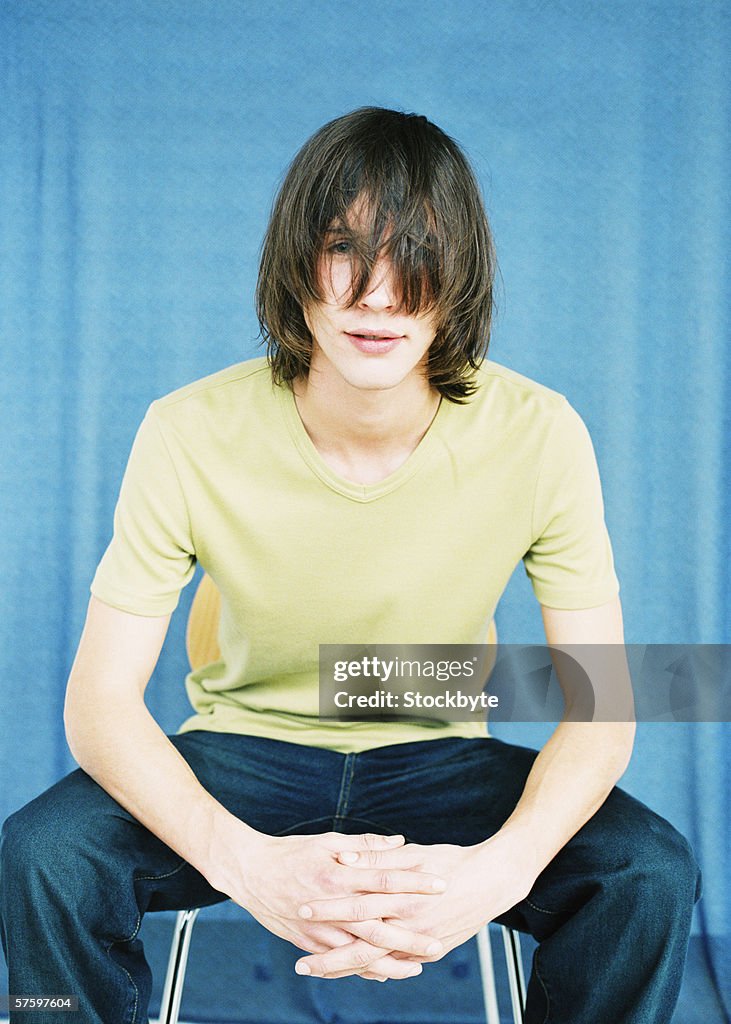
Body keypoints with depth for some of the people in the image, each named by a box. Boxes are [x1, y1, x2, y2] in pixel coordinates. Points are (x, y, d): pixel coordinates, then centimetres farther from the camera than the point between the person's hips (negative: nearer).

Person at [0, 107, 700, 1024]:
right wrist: (244, 860, -36)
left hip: (441, 761, 1)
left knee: (652, 874, -24)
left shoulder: (539, 435, -17)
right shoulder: (191, 435, -18)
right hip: (241, 753, 0)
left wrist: (503, 865, -34)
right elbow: (101, 696, -17)